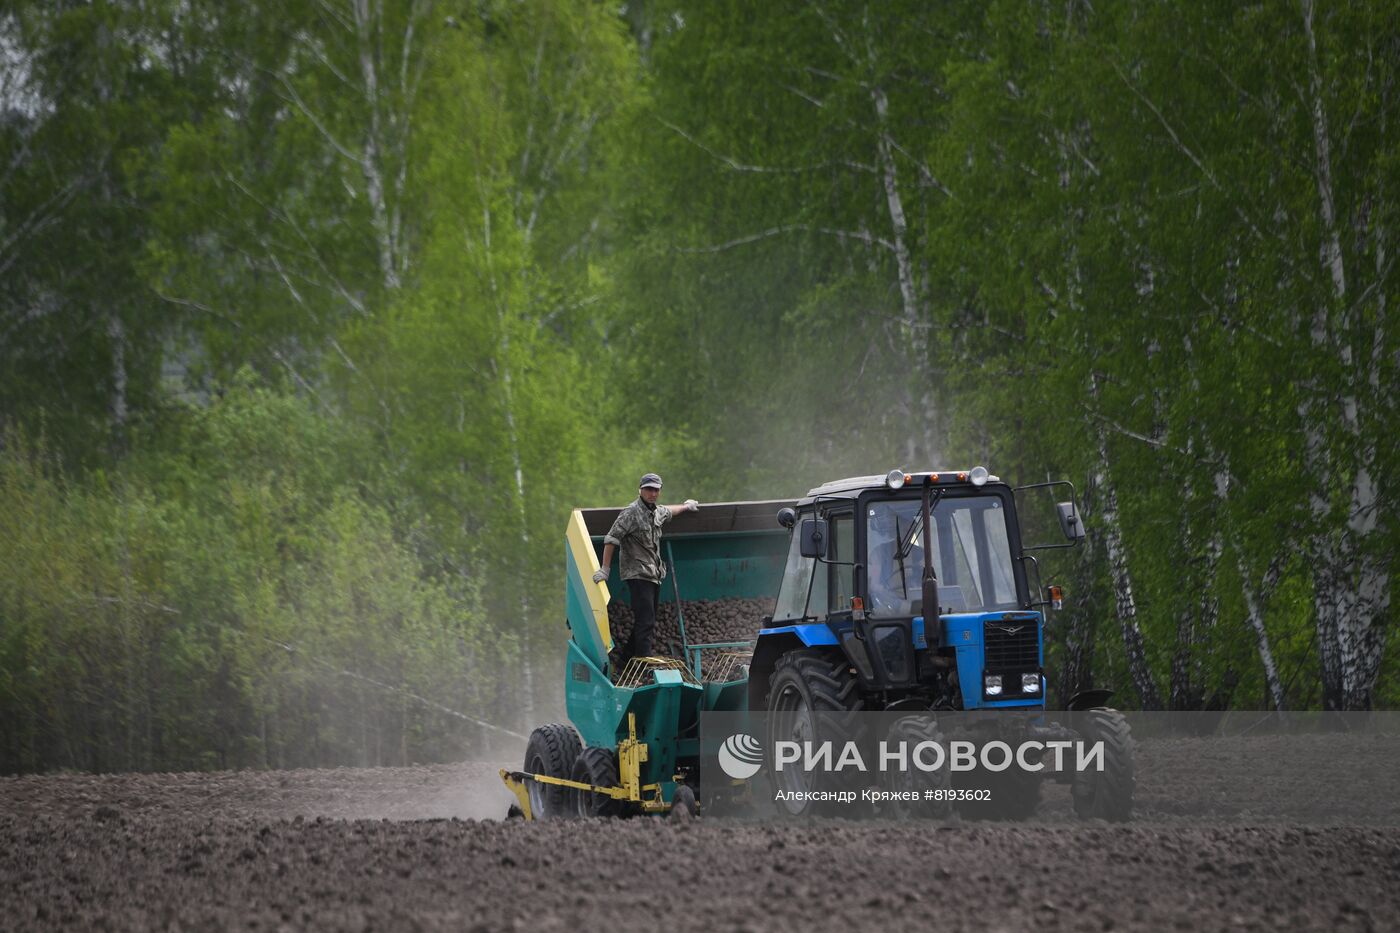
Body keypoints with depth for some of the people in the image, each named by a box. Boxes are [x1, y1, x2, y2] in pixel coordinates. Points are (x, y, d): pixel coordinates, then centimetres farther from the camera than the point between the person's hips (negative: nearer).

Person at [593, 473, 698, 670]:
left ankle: (624, 661, 19)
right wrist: (605, 569, -20)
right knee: (645, 622, -16)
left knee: (647, 623, 9)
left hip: (654, 576, 9)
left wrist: (686, 506, 60)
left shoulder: (657, 512, 16)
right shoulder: (631, 513, -10)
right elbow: (611, 539, -15)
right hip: (638, 575, -9)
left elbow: (667, 512, 42)